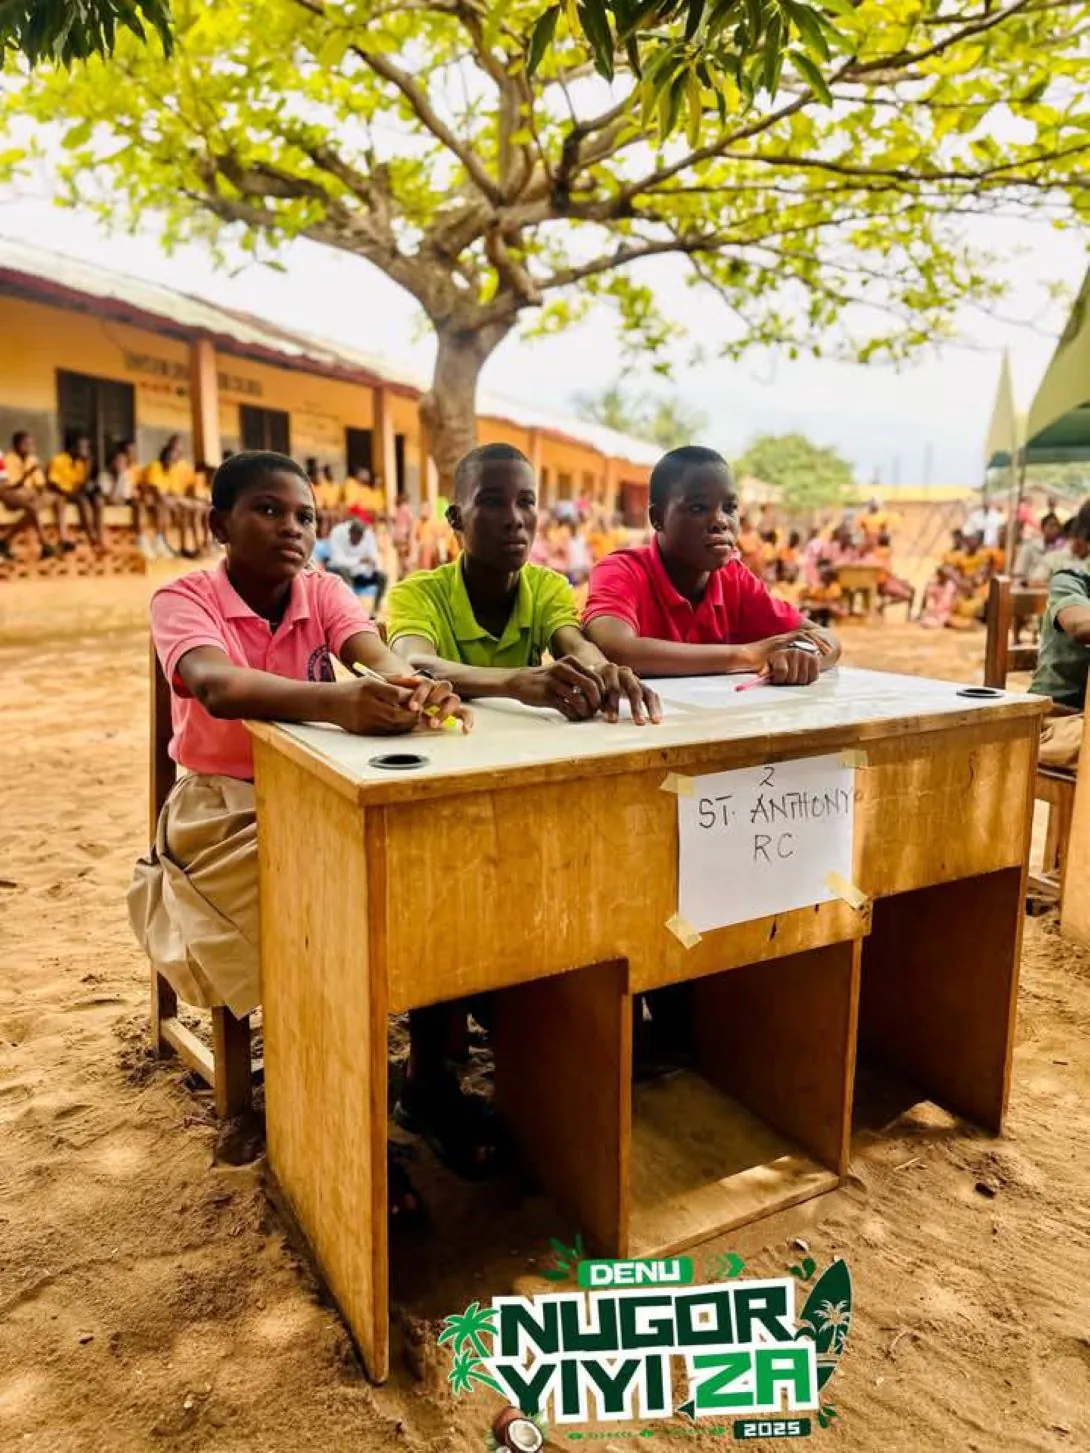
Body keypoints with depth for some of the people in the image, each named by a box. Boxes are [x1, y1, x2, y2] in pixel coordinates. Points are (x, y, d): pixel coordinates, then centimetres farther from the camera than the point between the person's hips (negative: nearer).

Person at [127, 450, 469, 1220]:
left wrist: (414, 687, -46)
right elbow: (218, 687, -34)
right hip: (225, 811, -4)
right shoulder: (183, 598, -12)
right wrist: (334, 702, -54)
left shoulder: (324, 590, 1)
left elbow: (378, 654, -21)